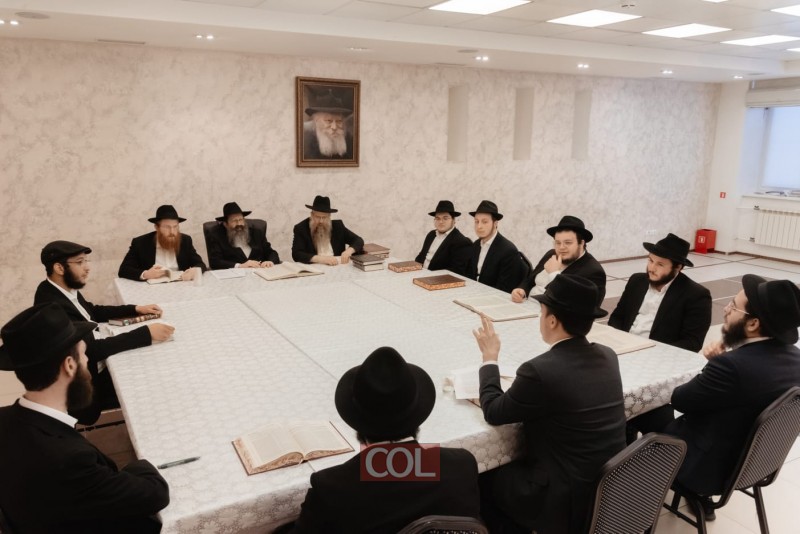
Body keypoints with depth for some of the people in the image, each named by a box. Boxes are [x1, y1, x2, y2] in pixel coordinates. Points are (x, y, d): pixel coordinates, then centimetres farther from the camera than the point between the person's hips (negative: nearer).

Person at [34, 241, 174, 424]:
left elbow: (93, 312, 16)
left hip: (94, 365, 9)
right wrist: (147, 333, -36)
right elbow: (93, 348, -35)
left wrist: (135, 309, 5)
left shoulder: (62, 289, -2)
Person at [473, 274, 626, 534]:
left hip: (567, 500, -7)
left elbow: (494, 412, -10)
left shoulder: (541, 370, -25)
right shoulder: (607, 356, -2)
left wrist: (490, 357, 0)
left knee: (484, 477, 16)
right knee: (510, 464, 24)